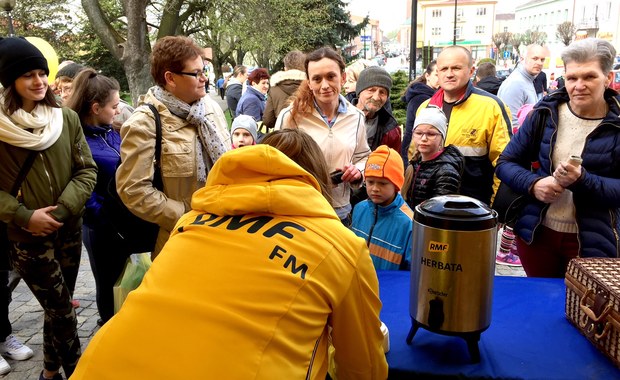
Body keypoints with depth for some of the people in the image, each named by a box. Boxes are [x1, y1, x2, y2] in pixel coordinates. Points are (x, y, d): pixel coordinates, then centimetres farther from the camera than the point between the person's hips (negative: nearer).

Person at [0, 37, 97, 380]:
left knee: (57, 308, 16)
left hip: (69, 230, 4)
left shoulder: (67, 119, -1)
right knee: (63, 312, -2)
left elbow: (87, 170, 0)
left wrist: (61, 210, -12)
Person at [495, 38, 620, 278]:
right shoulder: (545, 113, 0)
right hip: (536, 234, 2)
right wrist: (533, 184, -16)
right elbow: (505, 163, 2)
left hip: (591, 243, -2)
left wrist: (581, 181, -28)